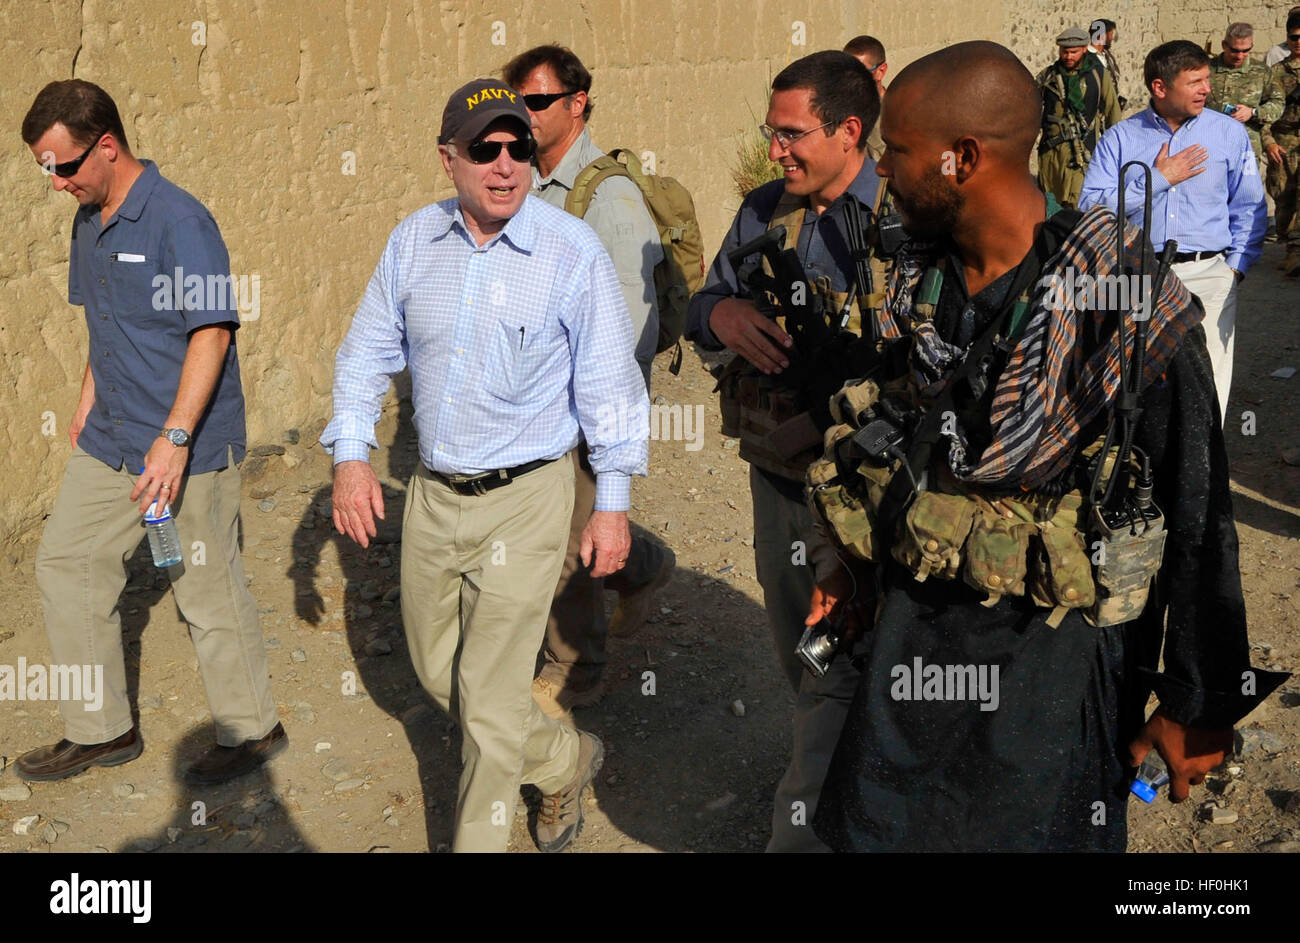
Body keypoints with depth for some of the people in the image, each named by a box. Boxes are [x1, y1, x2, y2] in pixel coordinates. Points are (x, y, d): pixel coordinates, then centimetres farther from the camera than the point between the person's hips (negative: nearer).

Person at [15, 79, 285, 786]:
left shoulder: (179, 220, -17)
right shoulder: (88, 223, 9)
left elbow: (211, 334, -22)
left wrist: (174, 439, -26)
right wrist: (88, 404, 19)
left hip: (187, 446, -9)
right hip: (109, 440, 9)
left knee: (208, 592, 2)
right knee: (65, 565, 12)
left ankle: (252, 729, 22)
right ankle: (101, 731, 25)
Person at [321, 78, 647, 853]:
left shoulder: (573, 250, -12)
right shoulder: (414, 241, 1)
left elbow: (609, 382, -8)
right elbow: (368, 351, 8)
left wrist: (613, 503, -8)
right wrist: (351, 454, -4)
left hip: (524, 501, -6)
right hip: (432, 496, 6)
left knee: (489, 695, 0)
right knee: (437, 669, 20)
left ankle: (480, 841, 23)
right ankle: (566, 761, 42)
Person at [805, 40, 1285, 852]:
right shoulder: (917, 277, 0)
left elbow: (1196, 515, -16)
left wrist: (1200, 704, -11)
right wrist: (855, 557, 19)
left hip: (1054, 653, -6)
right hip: (913, 625, 6)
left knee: (1035, 834, 9)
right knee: (875, 830, 15)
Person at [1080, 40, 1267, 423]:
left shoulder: (1230, 133, 9)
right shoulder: (1120, 138, 5)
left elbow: (1249, 209, 11)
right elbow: (1090, 206, -6)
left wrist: (1236, 266, -1)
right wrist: (1158, 179, -8)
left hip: (1208, 278, 0)